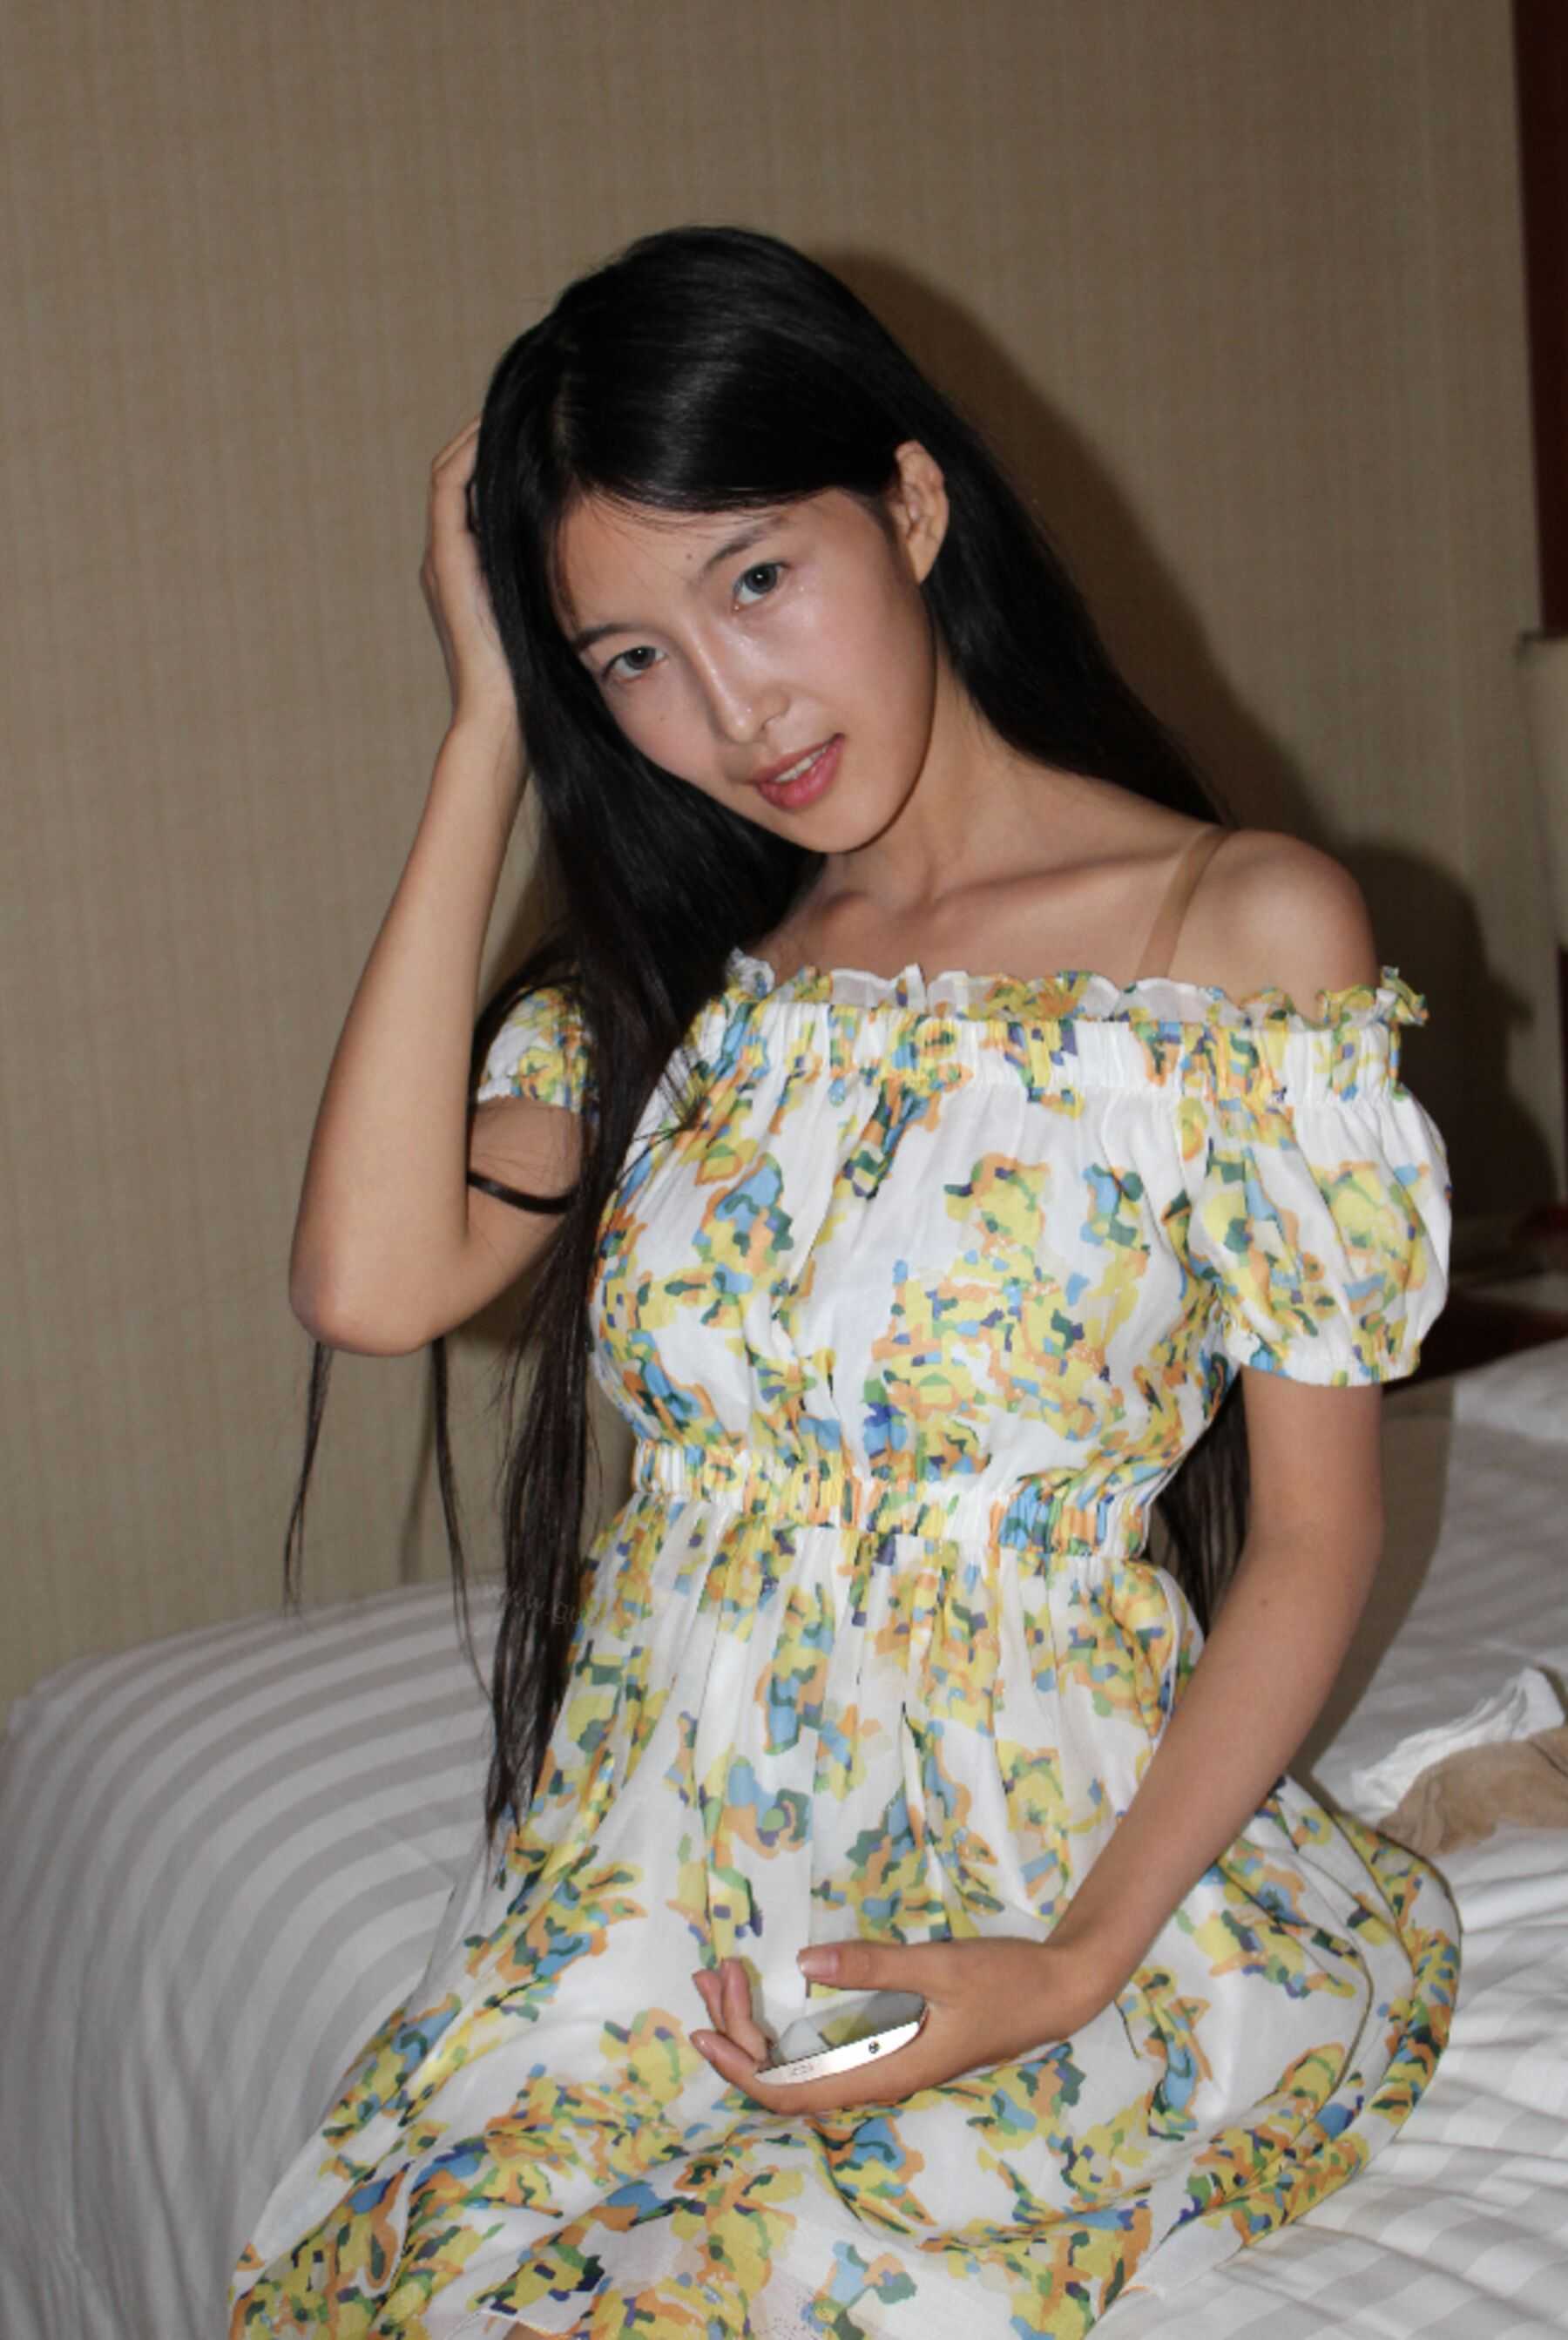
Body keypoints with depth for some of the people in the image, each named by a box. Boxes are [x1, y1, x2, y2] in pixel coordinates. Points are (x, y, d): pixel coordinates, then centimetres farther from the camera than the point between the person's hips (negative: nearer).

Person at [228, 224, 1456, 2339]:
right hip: (653, 1890, 4)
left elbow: (1314, 1535, -3)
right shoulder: (673, 964, 10)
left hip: (1055, 1876, -3)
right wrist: (490, 727, -3)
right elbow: (373, 1282, -9)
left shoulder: (1248, 929, -4)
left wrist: (1080, 1964, -16)